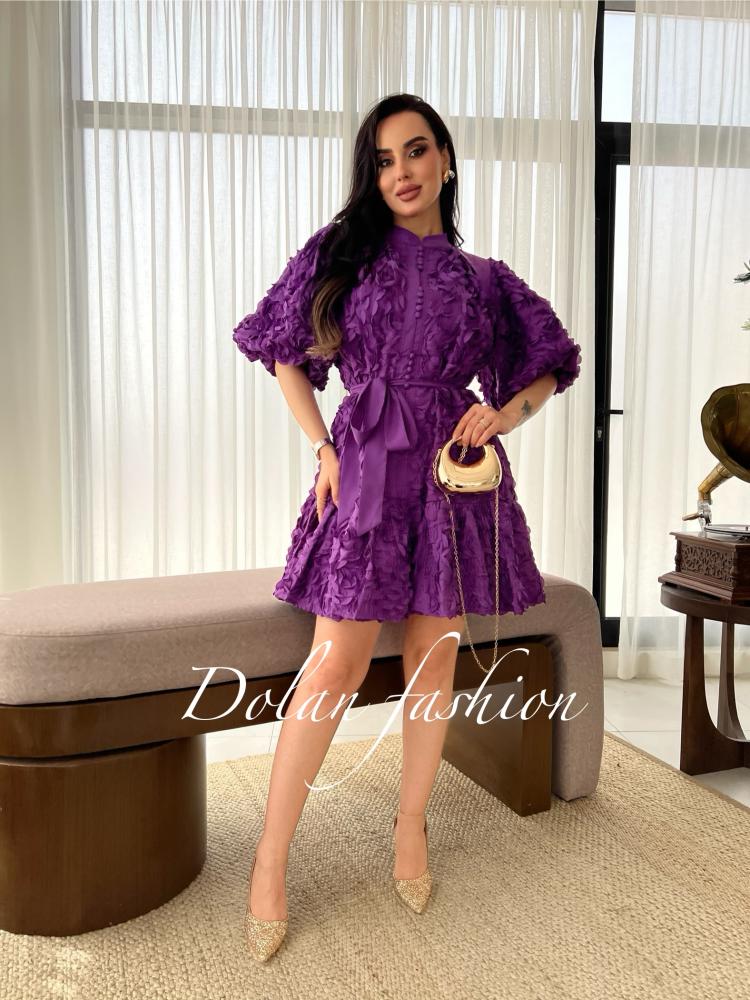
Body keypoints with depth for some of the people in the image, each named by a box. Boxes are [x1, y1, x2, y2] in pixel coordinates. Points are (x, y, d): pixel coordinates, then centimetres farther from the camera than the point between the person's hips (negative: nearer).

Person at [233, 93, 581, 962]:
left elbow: (548, 371, 16)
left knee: (434, 656, 8)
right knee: (337, 666, -6)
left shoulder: (484, 279, 10)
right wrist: (323, 447, 1)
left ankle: (411, 825, 27)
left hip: (452, 470, 2)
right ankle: (270, 861, 6)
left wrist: (504, 412, -5)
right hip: (367, 468, -2)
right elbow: (284, 352, 11)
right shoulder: (341, 251, 6)